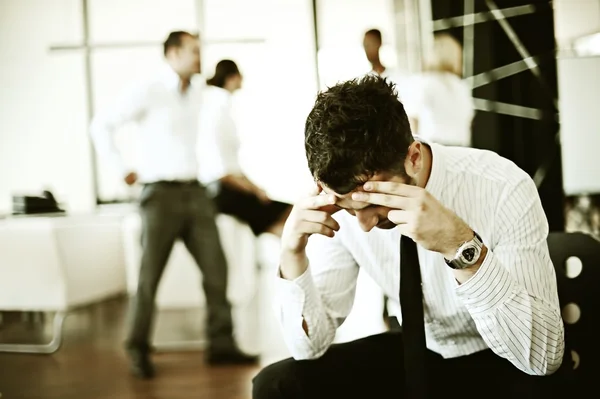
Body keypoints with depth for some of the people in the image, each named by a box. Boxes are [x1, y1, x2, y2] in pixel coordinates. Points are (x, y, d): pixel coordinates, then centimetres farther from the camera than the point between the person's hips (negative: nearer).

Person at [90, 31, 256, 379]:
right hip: (162, 194, -5)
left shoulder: (197, 95, 11)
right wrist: (124, 170, -8)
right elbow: (102, 125, -7)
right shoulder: (148, 91, -8)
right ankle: (139, 350, 15)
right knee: (150, 275, 1)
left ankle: (222, 344, 9)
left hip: (195, 192, 6)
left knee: (216, 268, 0)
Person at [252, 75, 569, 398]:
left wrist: (460, 245, -40)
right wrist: (293, 254, -27)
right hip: (415, 354, 3)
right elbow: (310, 344, -10)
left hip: (498, 366, -2)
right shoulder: (342, 205, -15)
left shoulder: (503, 190, -26)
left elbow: (545, 356, -29)